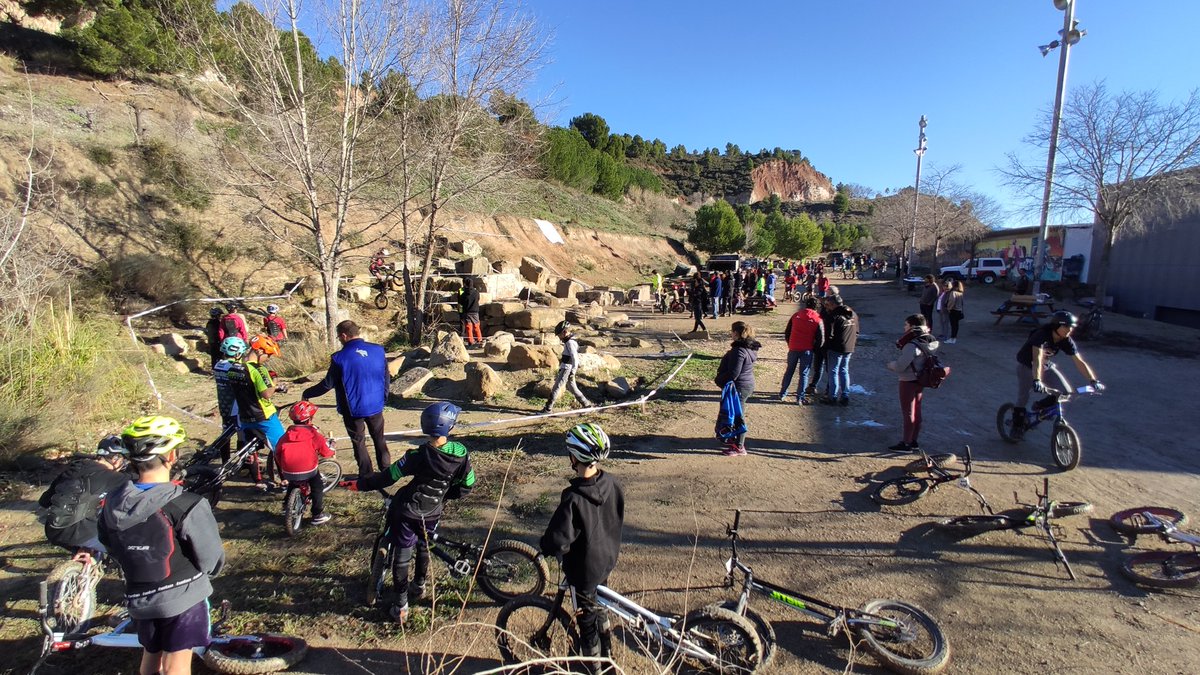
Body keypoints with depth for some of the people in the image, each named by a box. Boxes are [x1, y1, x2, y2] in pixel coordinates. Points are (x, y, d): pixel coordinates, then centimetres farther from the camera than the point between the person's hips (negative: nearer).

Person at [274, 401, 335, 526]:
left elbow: (277, 453, 13)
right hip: (307, 472, -4)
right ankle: (318, 515, 12)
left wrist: (282, 469, 26)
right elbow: (327, 451, -4)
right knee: (317, 488, 16)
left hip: (288, 472, 5)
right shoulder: (313, 434, -4)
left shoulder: (287, 434, 10)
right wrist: (331, 446, 18)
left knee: (293, 484, 35)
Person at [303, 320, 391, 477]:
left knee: (358, 442, 13)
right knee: (379, 439, 19)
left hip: (353, 409, -3)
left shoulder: (339, 358, -17)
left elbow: (328, 384, -9)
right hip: (376, 406, 3)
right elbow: (386, 378, 3)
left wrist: (307, 394, 8)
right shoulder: (378, 350, -5)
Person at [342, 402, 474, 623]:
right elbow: (466, 487, -8)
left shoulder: (419, 455, -25)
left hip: (407, 512, -3)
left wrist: (359, 484, -6)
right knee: (423, 548, 30)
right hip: (433, 514, 3)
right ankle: (419, 586, 48)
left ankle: (401, 606, 19)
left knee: (402, 556, 13)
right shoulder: (461, 454, -16)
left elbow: (388, 476, -19)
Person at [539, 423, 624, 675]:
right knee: (599, 607, 31)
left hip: (583, 567, -6)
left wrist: (544, 548, -7)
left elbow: (559, 540, -29)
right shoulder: (613, 485, -14)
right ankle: (605, 653, 52)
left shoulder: (573, 498, -33)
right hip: (608, 558, 6)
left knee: (587, 616, 16)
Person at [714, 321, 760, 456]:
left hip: (739, 387, -10)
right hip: (747, 384, 10)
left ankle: (739, 447, 11)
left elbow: (733, 373, -25)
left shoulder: (739, 351, -26)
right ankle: (739, 440, 36)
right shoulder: (750, 347, 5)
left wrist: (719, 380, -11)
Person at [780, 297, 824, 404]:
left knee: (789, 371, 16)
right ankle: (800, 398, 9)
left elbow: (787, 332, 7)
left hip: (793, 348, 3)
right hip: (807, 350, -3)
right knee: (804, 374, 7)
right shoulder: (817, 319, -6)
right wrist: (813, 348, 8)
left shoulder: (796, 315, 3)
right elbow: (821, 339, -7)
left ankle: (782, 394, 23)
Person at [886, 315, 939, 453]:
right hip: (919, 380, 9)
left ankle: (906, 444, 10)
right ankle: (914, 441, 27)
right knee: (916, 412, 17)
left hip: (908, 382, -9)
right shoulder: (928, 342, 5)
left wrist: (891, 365, -7)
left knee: (908, 413, 1)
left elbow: (900, 366, -23)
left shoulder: (912, 346, -24)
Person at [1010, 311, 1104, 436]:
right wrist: (1036, 381, -55)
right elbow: (1037, 359, -44)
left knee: (1066, 393, -9)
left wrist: (1094, 381, -23)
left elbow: (1080, 362, -13)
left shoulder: (1066, 341, -15)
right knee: (1023, 398, -10)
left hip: (1046, 365, 5)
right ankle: (1017, 424, 13)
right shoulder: (1042, 335, -32)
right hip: (1026, 366, -5)